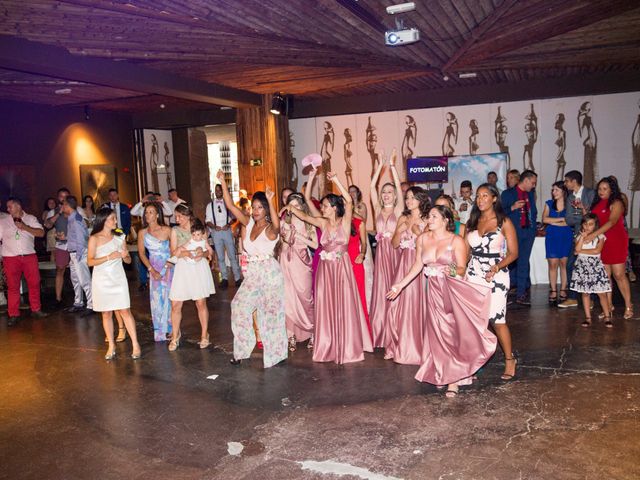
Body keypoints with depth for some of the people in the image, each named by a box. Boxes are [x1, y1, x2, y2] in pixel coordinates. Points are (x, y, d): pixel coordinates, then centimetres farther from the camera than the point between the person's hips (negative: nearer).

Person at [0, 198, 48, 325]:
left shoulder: (31, 219, 8)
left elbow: (41, 233, -3)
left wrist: (25, 227, -14)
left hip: (29, 256, 1)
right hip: (10, 258, 0)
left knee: (34, 283, 3)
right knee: (13, 286, 1)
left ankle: (36, 310, 16)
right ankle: (13, 315, 6)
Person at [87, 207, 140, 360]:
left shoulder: (119, 237, 5)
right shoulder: (94, 238, -3)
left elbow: (128, 260, 11)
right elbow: (90, 261, -9)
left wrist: (125, 256, -11)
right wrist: (109, 257, -19)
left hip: (118, 278, 1)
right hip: (102, 280, -1)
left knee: (125, 311, -4)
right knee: (106, 313, 6)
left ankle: (135, 344, 0)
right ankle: (111, 346, 16)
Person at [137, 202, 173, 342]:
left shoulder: (167, 230, -9)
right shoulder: (142, 233, -1)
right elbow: (142, 253, 1)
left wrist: (169, 265, -12)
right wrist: (152, 270, -6)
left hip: (169, 267, -3)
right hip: (154, 269, 3)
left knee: (169, 297, 0)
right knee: (156, 299, 5)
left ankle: (171, 329, 15)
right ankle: (160, 331, 18)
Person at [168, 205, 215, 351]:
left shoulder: (200, 229, 5)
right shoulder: (175, 230, 3)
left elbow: (210, 252, 6)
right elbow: (174, 253, -4)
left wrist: (203, 253, -16)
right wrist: (190, 253, -18)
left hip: (199, 268, 0)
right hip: (182, 269, 0)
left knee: (201, 303, 4)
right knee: (175, 304, -2)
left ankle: (204, 336, 18)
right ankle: (175, 337, 16)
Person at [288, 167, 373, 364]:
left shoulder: (345, 222, -7)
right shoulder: (323, 223, 4)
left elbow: (349, 201, -21)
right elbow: (304, 216, -1)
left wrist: (335, 180, -23)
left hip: (342, 267, -4)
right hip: (325, 268, 4)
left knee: (344, 305, 2)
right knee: (326, 307, 7)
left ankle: (347, 346, 15)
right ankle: (328, 346, 20)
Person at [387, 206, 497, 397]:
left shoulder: (456, 241, -7)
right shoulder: (423, 239, 4)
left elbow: (462, 268, -8)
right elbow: (418, 265, 11)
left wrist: (452, 270, -30)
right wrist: (400, 285, 11)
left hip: (454, 291, -3)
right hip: (434, 291, 4)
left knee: (454, 333, -1)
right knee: (438, 334, 7)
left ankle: (453, 380, 10)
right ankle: (442, 375, 20)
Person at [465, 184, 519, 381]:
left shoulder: (504, 222, -1)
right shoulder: (473, 222, 12)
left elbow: (513, 253, -3)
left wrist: (497, 267, -19)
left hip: (496, 276, -4)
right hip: (473, 275, 4)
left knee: (497, 319, -6)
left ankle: (510, 360, 14)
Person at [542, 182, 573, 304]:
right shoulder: (549, 204, 10)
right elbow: (544, 219, -3)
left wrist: (553, 222, -9)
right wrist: (562, 219, -7)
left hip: (566, 236, -1)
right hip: (552, 236, 2)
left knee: (564, 263, 0)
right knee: (552, 263, -2)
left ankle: (563, 290, 7)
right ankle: (553, 291, 2)